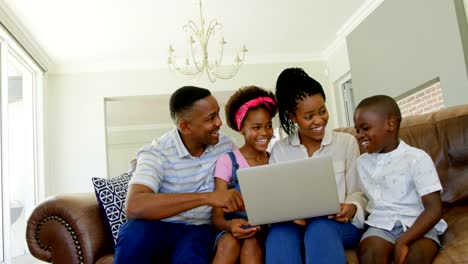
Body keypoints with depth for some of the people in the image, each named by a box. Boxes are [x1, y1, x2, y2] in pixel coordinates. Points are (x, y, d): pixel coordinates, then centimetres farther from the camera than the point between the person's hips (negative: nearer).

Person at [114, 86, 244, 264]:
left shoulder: (225, 146, -2)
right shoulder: (156, 153, -18)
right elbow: (133, 207, -33)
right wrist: (206, 197, -39)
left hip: (199, 228, 1)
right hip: (159, 226, 0)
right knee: (134, 234, -33)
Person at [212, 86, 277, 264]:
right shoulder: (227, 161, -3)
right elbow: (217, 216, -7)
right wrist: (230, 225, -31)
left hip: (266, 228, 2)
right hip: (234, 227, -1)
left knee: (251, 245, -31)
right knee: (230, 243, -34)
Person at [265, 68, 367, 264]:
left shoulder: (346, 142, 6)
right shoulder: (279, 150, 8)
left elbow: (358, 191, 7)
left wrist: (352, 208, -17)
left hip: (339, 224, 0)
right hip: (295, 223, 1)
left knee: (320, 227, -37)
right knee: (279, 232, -35)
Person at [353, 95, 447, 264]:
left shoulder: (417, 158, -7)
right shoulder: (362, 162, 11)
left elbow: (434, 210, -12)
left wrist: (403, 241, -21)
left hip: (417, 226, -3)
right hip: (381, 225, 3)